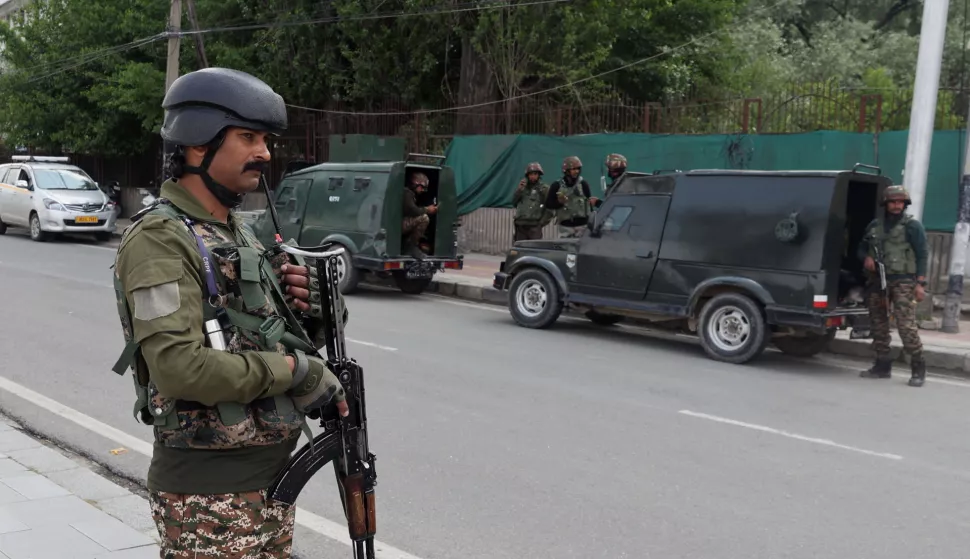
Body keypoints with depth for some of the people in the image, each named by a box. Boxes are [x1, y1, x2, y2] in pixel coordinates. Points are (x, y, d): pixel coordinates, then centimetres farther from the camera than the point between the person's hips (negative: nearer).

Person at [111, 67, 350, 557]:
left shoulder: (238, 234, 13)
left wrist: (305, 311, -5)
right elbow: (180, 367, -27)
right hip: (209, 494, -8)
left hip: (272, 475, 8)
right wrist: (298, 370, -18)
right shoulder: (160, 238, -15)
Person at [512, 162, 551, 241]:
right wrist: (519, 189, 0)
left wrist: (542, 222, -8)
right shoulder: (523, 187, 17)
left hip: (534, 225, -4)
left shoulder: (544, 188, 2)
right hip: (520, 224, 4)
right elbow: (514, 203, 13)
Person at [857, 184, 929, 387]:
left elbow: (922, 255, -4)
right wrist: (866, 258, -2)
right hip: (877, 280, 6)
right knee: (878, 323, 9)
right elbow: (862, 247, 23)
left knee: (906, 324, -14)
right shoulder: (875, 225, 13)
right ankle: (883, 365, 20)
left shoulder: (912, 226, -1)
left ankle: (918, 368, -6)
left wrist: (920, 283, -12)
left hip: (903, 281, -6)